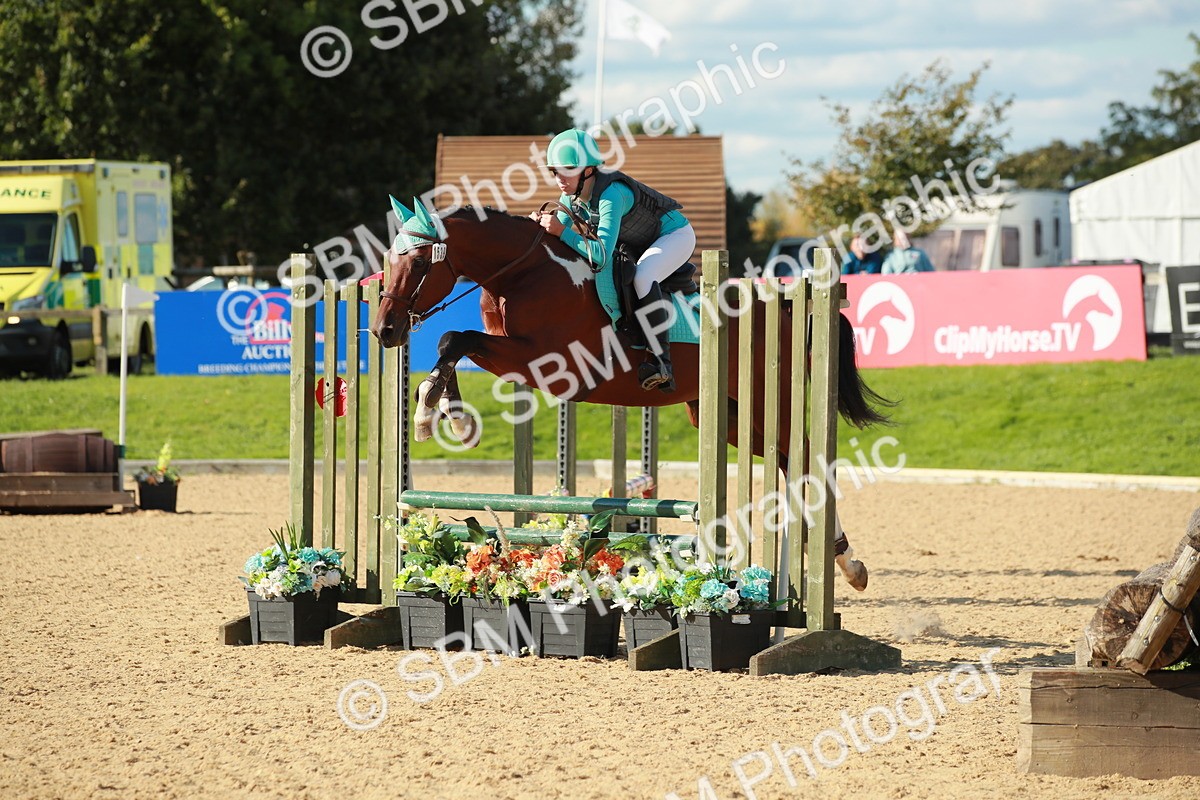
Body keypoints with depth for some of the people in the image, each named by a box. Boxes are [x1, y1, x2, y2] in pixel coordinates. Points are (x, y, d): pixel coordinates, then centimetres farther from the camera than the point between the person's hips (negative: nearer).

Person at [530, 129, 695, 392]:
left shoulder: (611, 194, -37)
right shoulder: (570, 197, -11)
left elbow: (602, 254, -44)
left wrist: (562, 232, -46)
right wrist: (541, 226, -24)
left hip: (674, 234, -9)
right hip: (637, 242, 9)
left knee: (643, 277, -35)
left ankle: (660, 361, -32)